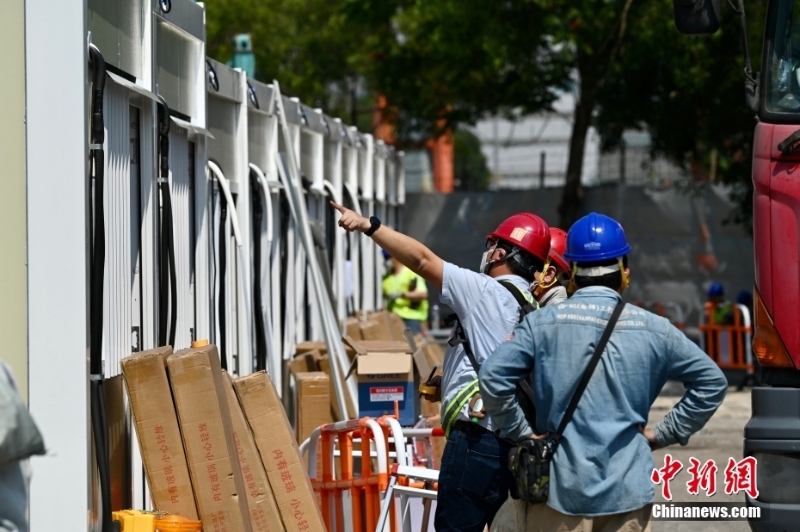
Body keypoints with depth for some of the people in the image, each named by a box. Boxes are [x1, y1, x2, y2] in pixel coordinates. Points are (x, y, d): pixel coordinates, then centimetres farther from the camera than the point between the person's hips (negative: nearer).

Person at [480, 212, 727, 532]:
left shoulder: (543, 323, -3)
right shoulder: (651, 329, 3)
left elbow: (493, 376, -12)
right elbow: (711, 381, 7)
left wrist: (519, 431, 0)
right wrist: (665, 433, 10)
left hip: (560, 487, -1)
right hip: (627, 490, 1)